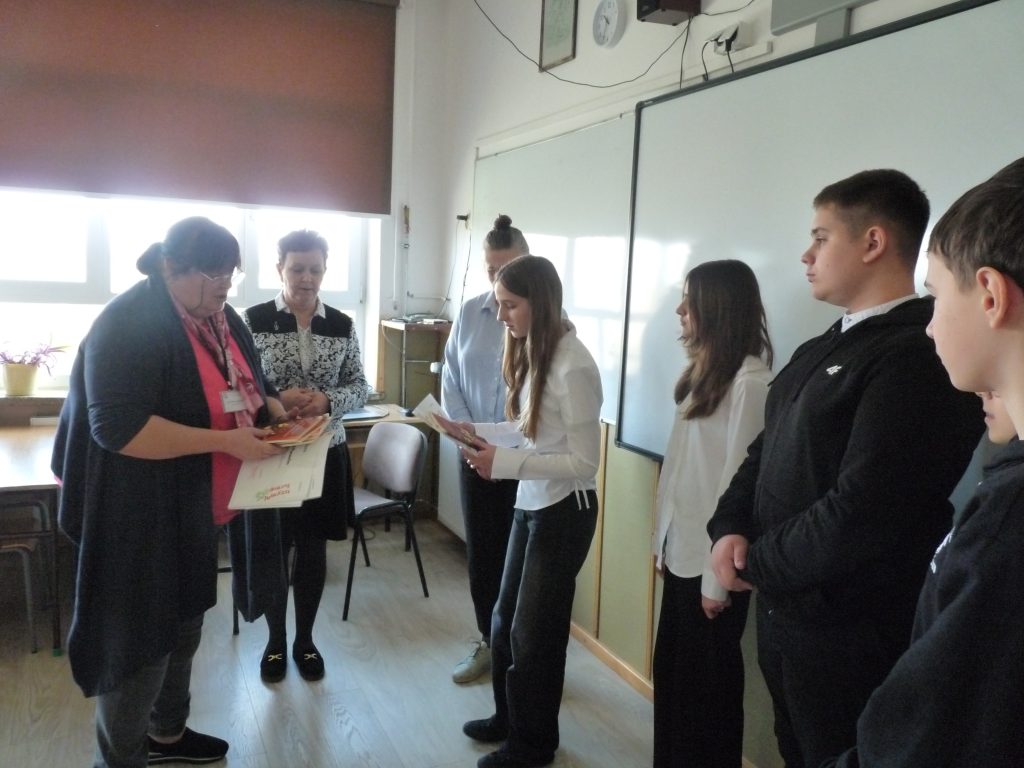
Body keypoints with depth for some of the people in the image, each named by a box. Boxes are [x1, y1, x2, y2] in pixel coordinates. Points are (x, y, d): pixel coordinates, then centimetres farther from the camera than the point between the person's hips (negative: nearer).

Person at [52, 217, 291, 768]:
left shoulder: (217, 316, 5)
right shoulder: (128, 324, -22)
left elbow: (247, 383, 17)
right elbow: (118, 428, -30)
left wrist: (277, 411, -4)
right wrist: (225, 442, -31)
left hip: (194, 503, 9)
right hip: (141, 511, -9)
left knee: (184, 623, 21)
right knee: (140, 633, 3)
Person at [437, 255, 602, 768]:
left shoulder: (573, 366, -24)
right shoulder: (532, 352, 3)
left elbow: (584, 461, -23)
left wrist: (504, 463, -26)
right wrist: (477, 433, -2)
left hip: (563, 511, -8)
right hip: (529, 504, 8)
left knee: (533, 631, 10)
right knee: (506, 620, 20)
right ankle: (508, 717, 43)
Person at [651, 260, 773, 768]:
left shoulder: (750, 380, -19)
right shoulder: (704, 370, 9)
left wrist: (719, 576, -15)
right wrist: (663, 539, 12)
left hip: (712, 560, -8)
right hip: (682, 549, 8)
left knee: (705, 681, 9)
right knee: (671, 671, 18)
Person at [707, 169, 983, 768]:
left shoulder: (920, 356, -22)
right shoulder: (821, 351, 10)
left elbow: (859, 515, -28)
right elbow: (764, 453, 12)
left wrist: (754, 564, -13)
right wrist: (730, 529, -7)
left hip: (852, 636, -8)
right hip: (783, 612, 9)